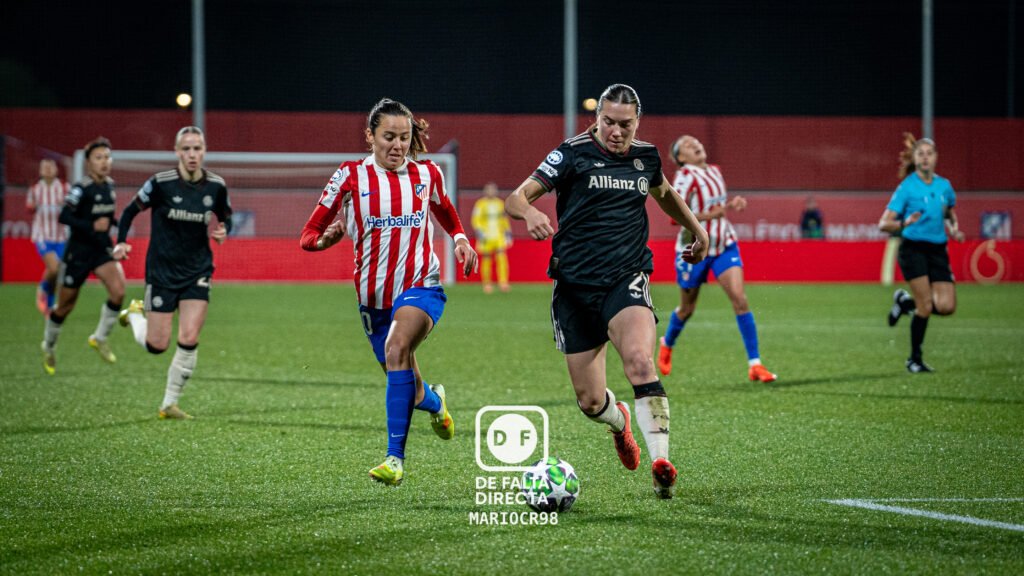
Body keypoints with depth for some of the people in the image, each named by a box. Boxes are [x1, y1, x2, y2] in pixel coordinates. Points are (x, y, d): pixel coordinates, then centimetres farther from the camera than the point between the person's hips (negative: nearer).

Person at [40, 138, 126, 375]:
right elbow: (64, 217, -23)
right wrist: (92, 226, -32)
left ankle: (100, 338, 1)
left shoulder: (109, 185, 4)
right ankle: (49, 347, 33)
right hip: (79, 251, -5)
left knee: (118, 290, -20)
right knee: (65, 306, 7)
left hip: (102, 249, 5)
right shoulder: (81, 189, -17)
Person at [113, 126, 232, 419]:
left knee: (189, 341, -10)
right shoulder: (160, 183, -13)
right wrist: (121, 243, -11)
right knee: (157, 346, 0)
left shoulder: (216, 186, -4)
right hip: (162, 271, -2)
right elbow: (130, 211, 0)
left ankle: (170, 404, 6)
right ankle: (135, 313, 34)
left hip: (197, 272, 2)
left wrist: (223, 231, -8)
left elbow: (226, 218, 14)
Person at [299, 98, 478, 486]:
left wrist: (461, 241, 2)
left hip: (421, 286, -2)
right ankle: (433, 401, 52)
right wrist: (327, 238, -26)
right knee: (408, 391, 11)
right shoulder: (351, 176, -3)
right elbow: (308, 236, -3)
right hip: (373, 294, 2)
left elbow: (449, 218, 23)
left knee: (396, 348, -32)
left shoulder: (427, 174, 3)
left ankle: (395, 458, -33)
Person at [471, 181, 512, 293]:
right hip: (486, 237, -2)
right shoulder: (481, 204, -1)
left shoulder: (500, 203, 12)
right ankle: (487, 284, 15)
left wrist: (508, 234, 19)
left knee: (502, 258, -15)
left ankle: (503, 283, -21)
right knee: (486, 261, 2)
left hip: (499, 237, 3)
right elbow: (476, 221, -5)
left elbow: (505, 220, 22)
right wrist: (480, 235, -15)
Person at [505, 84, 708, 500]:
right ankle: (620, 421, 40)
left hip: (626, 278, 1)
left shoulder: (646, 157, 8)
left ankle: (661, 464, -30)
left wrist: (696, 229, 41)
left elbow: (663, 193, 33)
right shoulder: (573, 154, -4)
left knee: (639, 360, -30)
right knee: (590, 402, 2)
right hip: (575, 285, -1)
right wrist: (530, 213, -32)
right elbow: (515, 199, -10)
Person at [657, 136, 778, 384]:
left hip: (724, 244, 5)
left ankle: (754, 364, -12)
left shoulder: (714, 171, 7)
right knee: (687, 308, 11)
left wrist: (731, 203, 2)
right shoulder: (685, 176, -15)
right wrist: (715, 213, -30)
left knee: (740, 299, -12)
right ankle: (666, 344, 45)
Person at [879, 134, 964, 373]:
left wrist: (954, 229, 6)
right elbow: (884, 224, -10)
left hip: (938, 250, 5)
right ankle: (915, 359, 4)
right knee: (925, 306, -13)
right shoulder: (907, 187, -7)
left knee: (946, 306, -9)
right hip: (913, 248, -5)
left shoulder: (944, 186, 7)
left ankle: (905, 301, 20)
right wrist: (904, 223, -30)